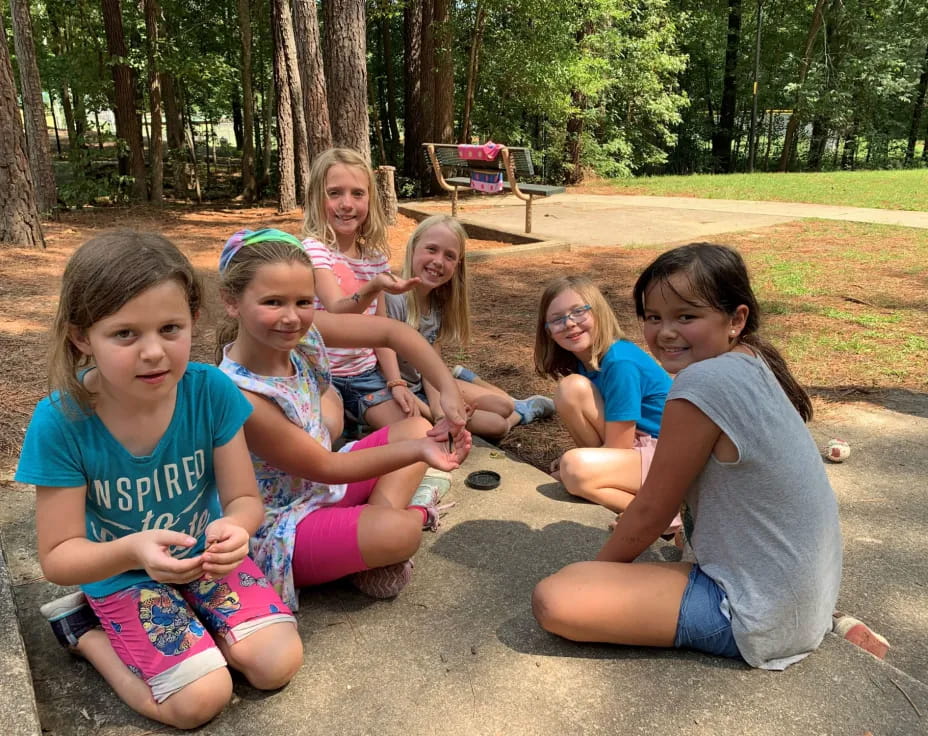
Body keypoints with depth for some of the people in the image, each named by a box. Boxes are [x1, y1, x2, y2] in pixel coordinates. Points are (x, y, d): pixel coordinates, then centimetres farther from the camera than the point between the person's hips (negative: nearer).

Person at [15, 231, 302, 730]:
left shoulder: (210, 391, -21)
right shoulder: (60, 421, -25)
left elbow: (244, 499, -12)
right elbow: (58, 557, -18)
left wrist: (233, 529, -36)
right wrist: (133, 550, -38)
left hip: (203, 556, 2)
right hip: (120, 573, -2)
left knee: (278, 663, -10)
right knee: (201, 699, -13)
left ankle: (186, 617, 14)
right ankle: (86, 629, 11)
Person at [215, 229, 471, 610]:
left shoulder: (303, 331, -15)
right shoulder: (242, 397, -32)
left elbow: (390, 331, -8)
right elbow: (324, 467, -22)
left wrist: (448, 389, -19)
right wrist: (417, 450, -26)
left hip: (321, 485, 8)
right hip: (277, 532, -8)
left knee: (417, 427, 10)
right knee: (398, 532, -32)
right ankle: (414, 511, 4)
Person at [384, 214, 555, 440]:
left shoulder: (438, 301, -3)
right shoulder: (393, 298, -27)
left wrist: (440, 408, -22)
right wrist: (436, 415, -24)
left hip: (428, 385, 7)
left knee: (503, 407, -1)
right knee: (495, 425, -12)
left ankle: (518, 408, 34)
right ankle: (522, 410, 21)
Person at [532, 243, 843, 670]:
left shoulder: (703, 383, -25)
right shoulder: (754, 363, 2)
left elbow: (650, 513, -14)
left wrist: (599, 567, 1)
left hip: (757, 620, -9)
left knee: (552, 601, -19)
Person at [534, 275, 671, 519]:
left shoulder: (620, 363, -23)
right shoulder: (583, 360, 3)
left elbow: (616, 447, -19)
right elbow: (591, 428, 10)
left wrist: (567, 468, -7)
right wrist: (570, 459, -7)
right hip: (634, 445, 9)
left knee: (575, 470, -32)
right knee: (572, 387, -11)